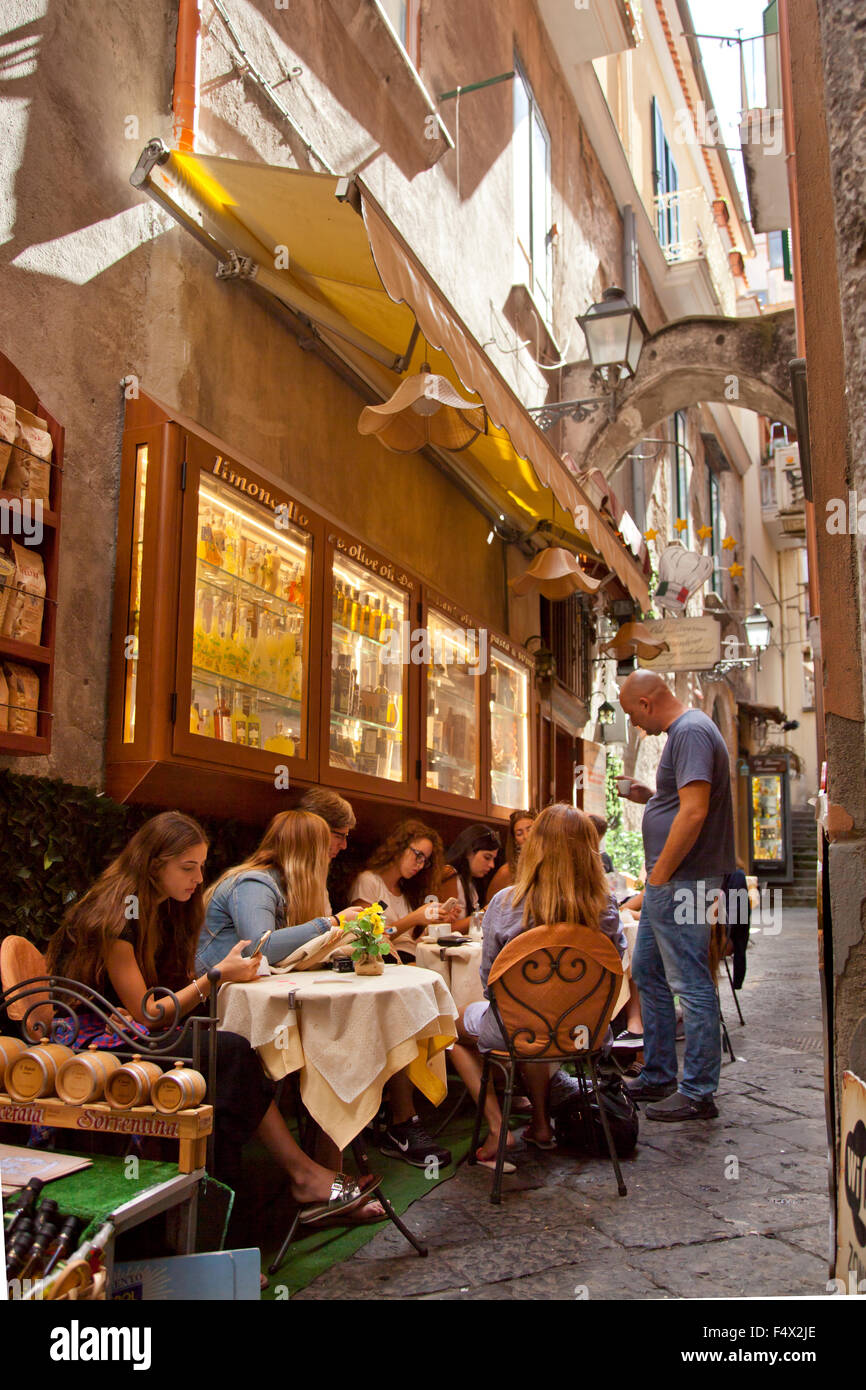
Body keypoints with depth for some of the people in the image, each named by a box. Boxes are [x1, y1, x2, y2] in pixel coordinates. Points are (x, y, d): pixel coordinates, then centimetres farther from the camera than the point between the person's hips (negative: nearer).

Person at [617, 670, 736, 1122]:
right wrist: (648, 797, 11)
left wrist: (660, 875, -19)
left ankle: (698, 1093, 8)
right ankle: (658, 1076, 28)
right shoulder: (683, 730, 16)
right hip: (667, 882, 11)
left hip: (681, 880, -11)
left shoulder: (691, 732, -17)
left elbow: (694, 813, -24)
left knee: (691, 984, -2)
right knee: (647, 973, 18)